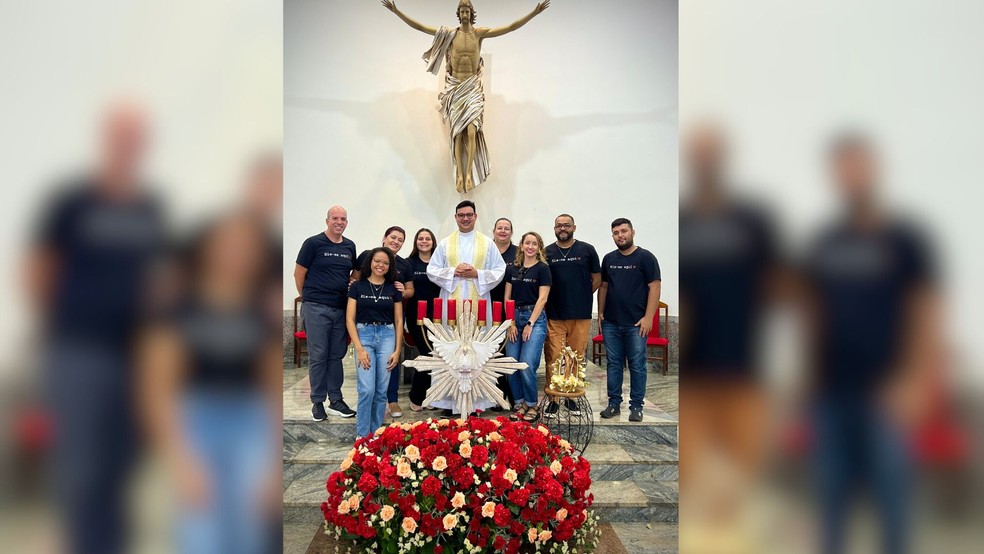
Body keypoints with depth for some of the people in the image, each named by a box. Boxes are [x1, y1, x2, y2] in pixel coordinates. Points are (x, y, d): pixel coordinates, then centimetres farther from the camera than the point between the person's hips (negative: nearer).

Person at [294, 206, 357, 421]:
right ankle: (318, 402, 10)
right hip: (316, 309, -5)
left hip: (341, 308, 5)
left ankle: (335, 401, 18)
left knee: (336, 355, 10)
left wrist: (353, 286, 7)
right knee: (318, 356, 0)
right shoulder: (313, 243, -5)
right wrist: (309, 298, 3)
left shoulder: (350, 246, 10)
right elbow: (299, 273, -1)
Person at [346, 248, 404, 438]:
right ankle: (363, 435, 4)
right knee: (367, 389, -10)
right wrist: (359, 348, -11)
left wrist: (397, 350, 1)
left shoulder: (393, 289, 7)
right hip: (364, 335, -2)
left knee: (381, 391, 3)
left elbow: (399, 321, 8)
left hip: (386, 336, 2)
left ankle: (376, 433, 17)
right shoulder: (357, 286, 2)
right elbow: (350, 319, -2)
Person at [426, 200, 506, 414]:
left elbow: (499, 271, 5)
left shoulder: (487, 243, 9)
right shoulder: (445, 243, 11)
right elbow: (432, 270, 6)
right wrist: (453, 272, -9)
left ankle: (477, 400, 6)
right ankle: (450, 400, 5)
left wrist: (477, 274, -10)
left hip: (479, 305, 0)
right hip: (451, 304, 1)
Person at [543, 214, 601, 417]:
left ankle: (572, 397, 18)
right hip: (554, 316, 0)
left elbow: (597, 280, 10)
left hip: (581, 316, 0)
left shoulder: (587, 250, 5)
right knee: (553, 358, -1)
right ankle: (553, 398, 8)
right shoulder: (547, 253, 7)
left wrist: (580, 296, 5)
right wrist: (552, 299, 3)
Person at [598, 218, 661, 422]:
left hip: (636, 323, -4)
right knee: (614, 364, 9)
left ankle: (636, 406, 12)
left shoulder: (645, 257, -3)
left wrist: (648, 318, -13)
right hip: (611, 323, 4)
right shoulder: (609, 259, 11)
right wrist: (601, 313, 11)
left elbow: (654, 287, -7)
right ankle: (614, 403, 18)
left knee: (637, 365, 2)